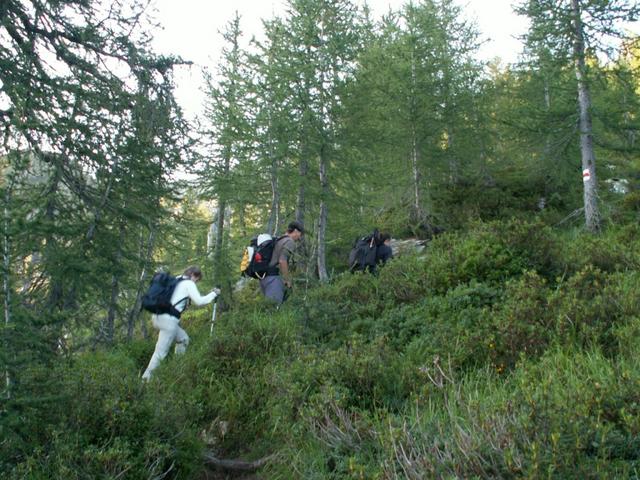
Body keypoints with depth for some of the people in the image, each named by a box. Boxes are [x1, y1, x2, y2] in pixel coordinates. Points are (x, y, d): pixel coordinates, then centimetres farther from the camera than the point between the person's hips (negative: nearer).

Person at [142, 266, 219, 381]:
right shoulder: (188, 283, -1)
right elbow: (199, 301, -8)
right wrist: (214, 294, 3)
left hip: (158, 317, 9)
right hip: (169, 320, -9)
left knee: (183, 339, 21)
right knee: (161, 352, -6)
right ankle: (146, 377, -6)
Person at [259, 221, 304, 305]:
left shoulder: (278, 241, 23)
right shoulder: (290, 242, -6)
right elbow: (282, 261, -18)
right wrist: (287, 280, -9)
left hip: (265, 278, 9)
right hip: (273, 278, -9)